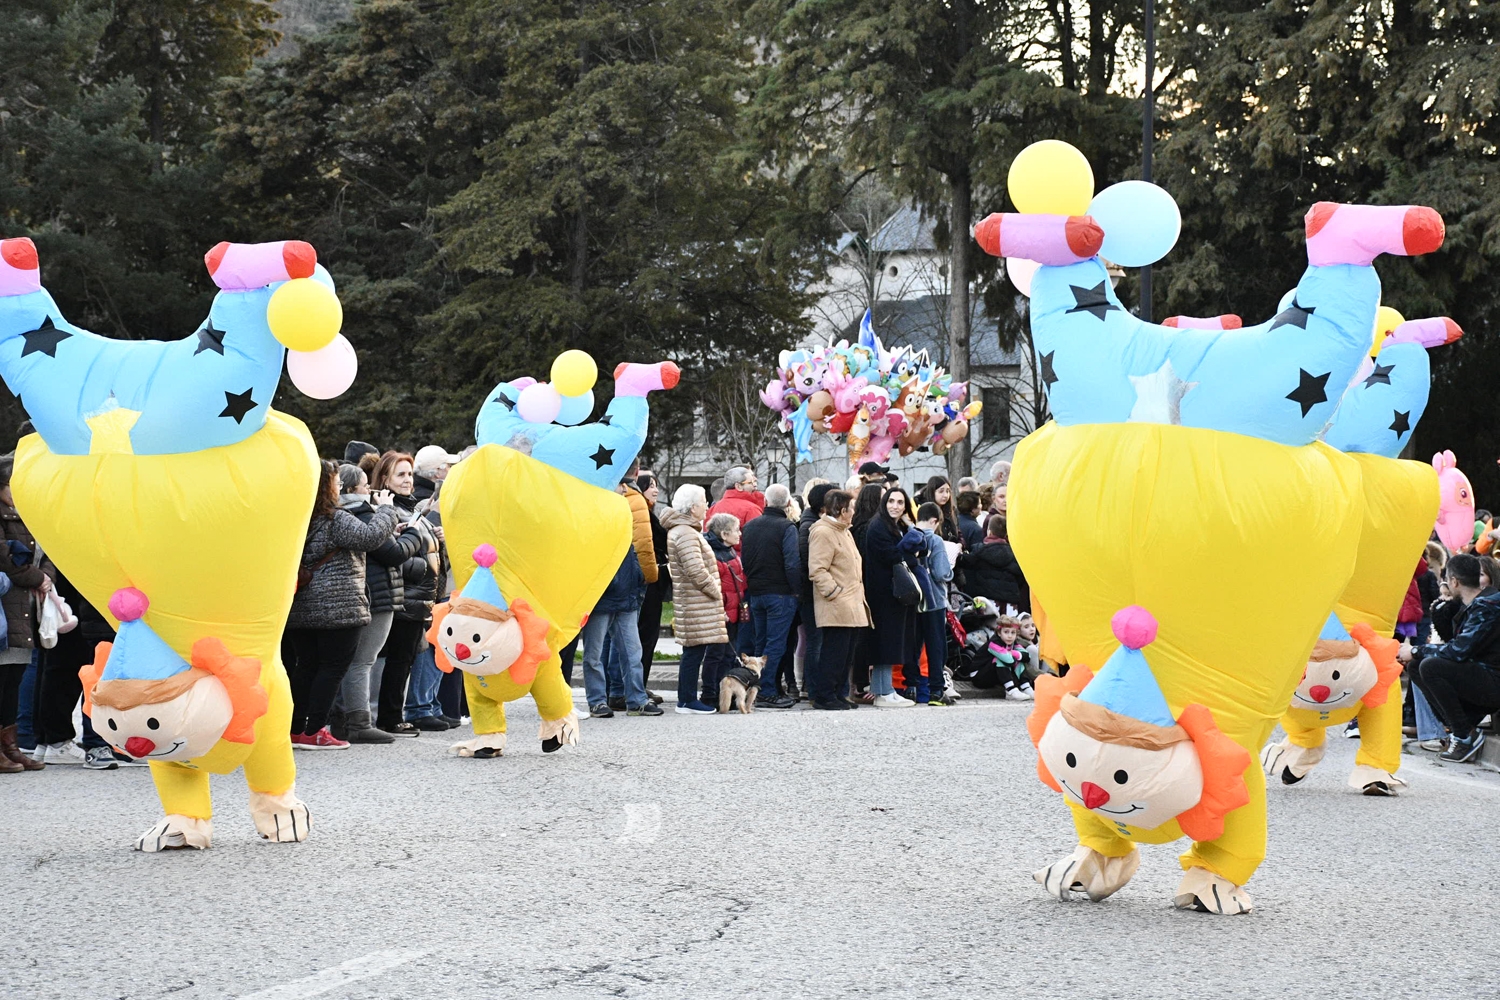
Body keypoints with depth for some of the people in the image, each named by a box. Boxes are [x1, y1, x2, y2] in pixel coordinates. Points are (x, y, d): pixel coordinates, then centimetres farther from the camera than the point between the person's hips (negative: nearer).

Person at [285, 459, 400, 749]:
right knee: (333, 667, 0)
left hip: (300, 610, 7)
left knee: (305, 667, 12)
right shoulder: (335, 520, -13)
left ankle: (296, 730, 13)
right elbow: (371, 537, -20)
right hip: (337, 609, -7)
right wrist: (385, 508, -5)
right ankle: (314, 732, -2)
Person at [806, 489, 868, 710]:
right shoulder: (822, 533, -12)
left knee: (847, 653, 12)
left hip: (853, 606, 10)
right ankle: (824, 696, -1)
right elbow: (817, 570, -19)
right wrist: (835, 592, -21)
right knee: (834, 652, -7)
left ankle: (839, 693, 19)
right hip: (836, 608, -10)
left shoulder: (844, 532, 22)